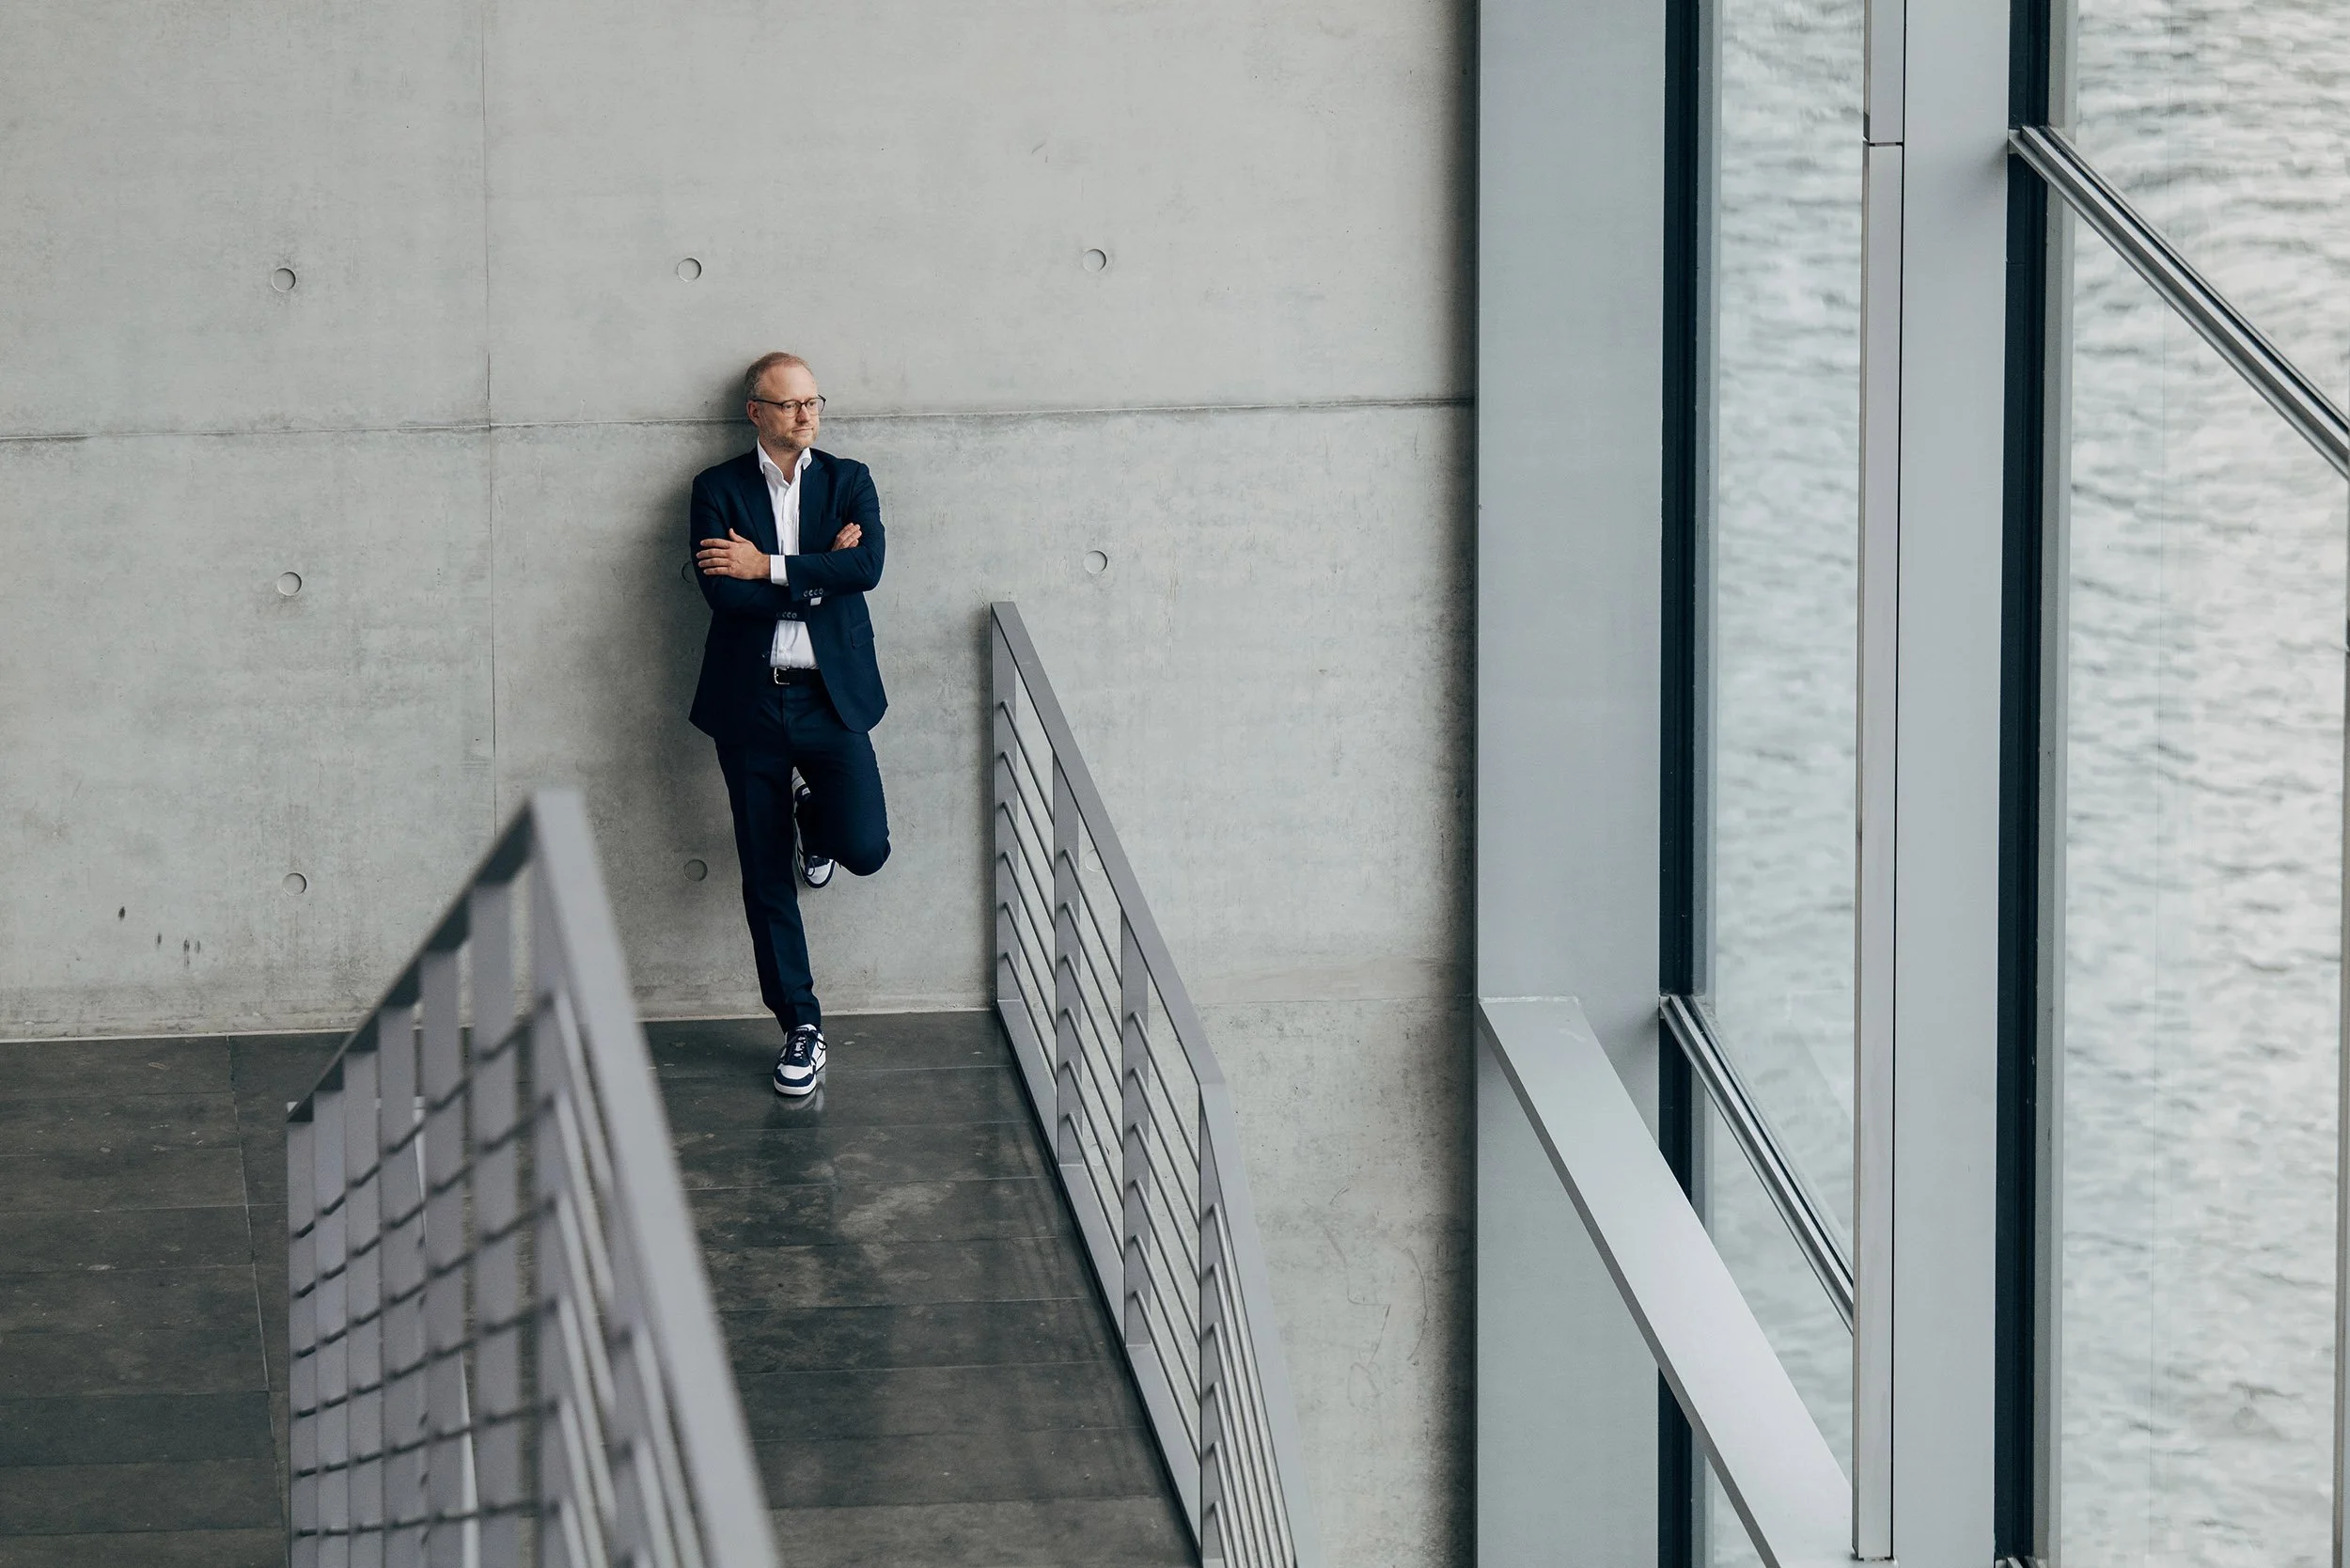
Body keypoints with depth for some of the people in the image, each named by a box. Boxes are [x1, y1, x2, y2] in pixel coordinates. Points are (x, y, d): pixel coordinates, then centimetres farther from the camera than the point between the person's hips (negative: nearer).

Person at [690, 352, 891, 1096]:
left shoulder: (848, 482, 7)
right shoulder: (718, 490, 3)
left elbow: (866, 567, -12)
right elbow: (724, 592, -12)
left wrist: (769, 567, -14)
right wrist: (818, 574, -11)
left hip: (832, 697, 0)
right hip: (751, 700, 0)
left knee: (865, 849, -14)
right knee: (766, 878, 3)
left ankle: (815, 815, 22)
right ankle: (800, 1026, 16)